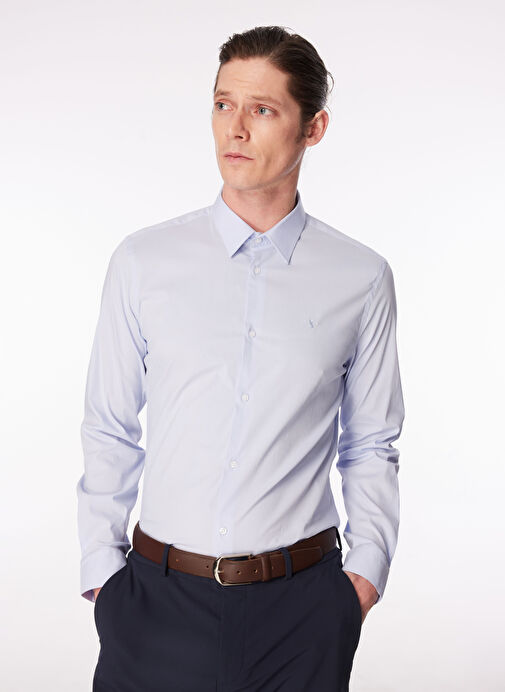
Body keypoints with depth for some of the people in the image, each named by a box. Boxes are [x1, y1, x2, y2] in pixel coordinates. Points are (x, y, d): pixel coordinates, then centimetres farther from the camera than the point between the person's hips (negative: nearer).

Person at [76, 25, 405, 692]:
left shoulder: (362, 278, -1)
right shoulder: (142, 261, 0)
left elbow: (371, 447, 6)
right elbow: (108, 433, 3)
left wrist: (367, 569, -2)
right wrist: (101, 570, -1)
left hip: (301, 609, 0)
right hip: (159, 598, 0)